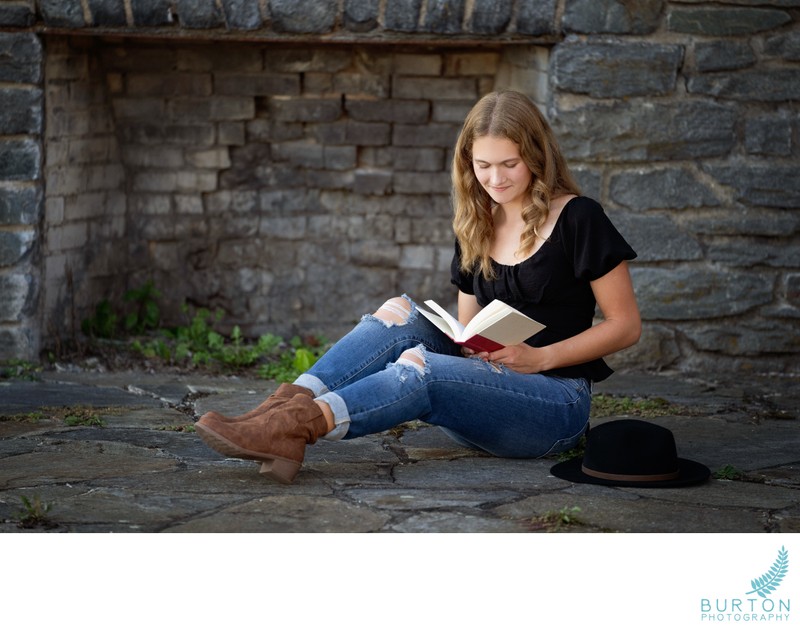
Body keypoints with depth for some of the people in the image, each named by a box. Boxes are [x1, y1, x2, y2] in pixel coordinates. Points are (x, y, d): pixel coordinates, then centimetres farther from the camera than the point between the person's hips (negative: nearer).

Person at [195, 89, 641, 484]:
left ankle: (300, 424, -46)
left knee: (420, 369, -32)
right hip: (490, 388, 6)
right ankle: (290, 403, -36)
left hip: (557, 401, -5)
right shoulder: (476, 228, 13)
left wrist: (541, 357, -16)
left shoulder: (578, 219, -5)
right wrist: (471, 344, -6)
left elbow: (627, 326, -6)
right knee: (399, 313, -18)